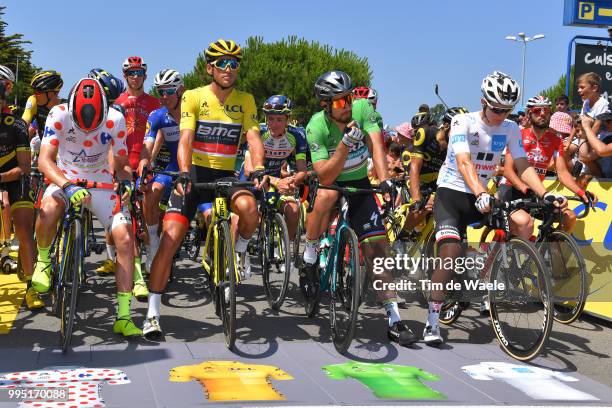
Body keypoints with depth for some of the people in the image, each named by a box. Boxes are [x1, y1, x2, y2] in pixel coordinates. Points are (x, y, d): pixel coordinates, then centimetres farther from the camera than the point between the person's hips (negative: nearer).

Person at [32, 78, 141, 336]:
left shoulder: (115, 120, -16)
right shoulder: (59, 115, -21)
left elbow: (121, 163, -7)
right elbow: (45, 160, -30)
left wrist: (126, 181, -29)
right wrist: (67, 186, -48)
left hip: (101, 182, 2)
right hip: (64, 179, -1)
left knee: (125, 238, -17)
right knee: (49, 208, -38)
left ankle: (123, 317, -9)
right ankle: (43, 261, -6)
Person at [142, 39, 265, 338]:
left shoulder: (245, 101, 4)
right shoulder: (193, 97, -2)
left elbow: (254, 138, -8)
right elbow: (185, 139, -14)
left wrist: (258, 170, -27)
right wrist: (184, 173, -32)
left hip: (225, 175, 1)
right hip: (195, 174, -1)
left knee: (248, 206, -34)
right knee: (169, 240, -11)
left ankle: (239, 252, 0)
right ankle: (152, 313, -1)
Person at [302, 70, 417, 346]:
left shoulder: (363, 108, -16)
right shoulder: (317, 127, -22)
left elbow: (376, 145, -26)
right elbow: (325, 177, -28)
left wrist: (385, 180, -43)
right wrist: (346, 143, -39)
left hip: (360, 186, 2)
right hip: (330, 185, -2)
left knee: (377, 248, -6)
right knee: (326, 197, -40)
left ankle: (394, 321, -1)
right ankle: (309, 261, -19)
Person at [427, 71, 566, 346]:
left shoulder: (510, 129, 1)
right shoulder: (463, 122, -14)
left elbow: (523, 167, -3)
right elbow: (464, 163, -28)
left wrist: (545, 194, -21)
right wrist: (480, 195, -44)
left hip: (481, 195, 5)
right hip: (451, 192, -5)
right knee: (451, 251, -22)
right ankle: (432, 323, -14)